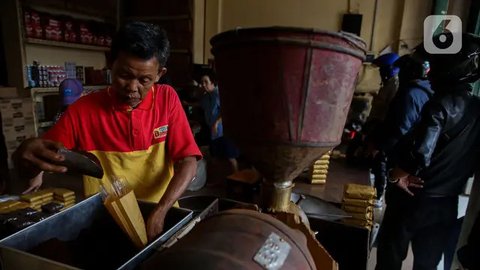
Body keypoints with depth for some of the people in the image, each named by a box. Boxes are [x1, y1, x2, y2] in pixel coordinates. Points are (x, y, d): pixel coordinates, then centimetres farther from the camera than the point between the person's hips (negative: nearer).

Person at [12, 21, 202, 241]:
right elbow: (29, 170, 0)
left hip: (158, 213, -1)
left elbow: (188, 161, -8)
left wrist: (160, 212, -20)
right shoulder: (82, 110, -7)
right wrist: (26, 155, -23)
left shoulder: (167, 99, -7)